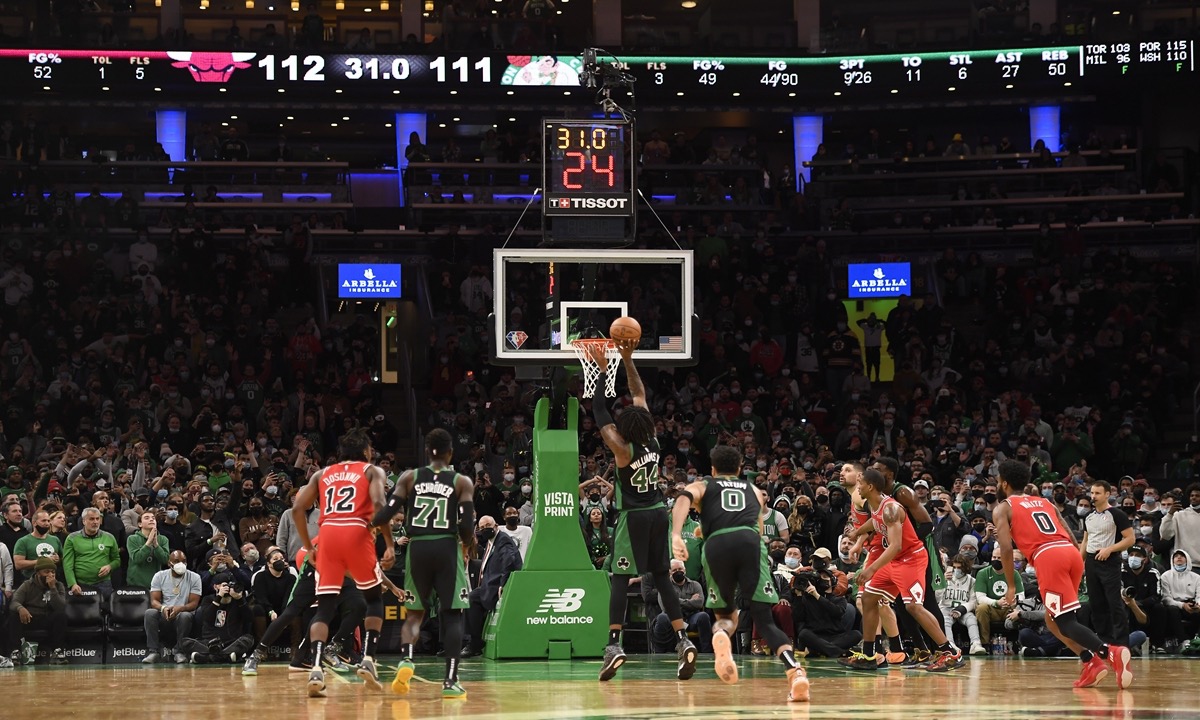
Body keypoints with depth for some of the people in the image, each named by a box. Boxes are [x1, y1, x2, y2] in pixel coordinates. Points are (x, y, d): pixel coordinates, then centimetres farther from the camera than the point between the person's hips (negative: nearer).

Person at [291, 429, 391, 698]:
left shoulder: (322, 474, 24)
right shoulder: (372, 471, 15)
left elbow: (297, 509, 14)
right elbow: (378, 504, -5)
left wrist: (308, 547, 19)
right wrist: (389, 544, -2)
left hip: (328, 535, 2)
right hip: (357, 534, -2)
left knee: (324, 607, 5)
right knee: (374, 598, 19)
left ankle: (316, 668, -16)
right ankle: (367, 659, 4)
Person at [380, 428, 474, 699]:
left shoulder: (409, 478, 6)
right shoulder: (462, 482, 3)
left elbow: (385, 515, -3)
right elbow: (467, 525, -7)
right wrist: (468, 545, 13)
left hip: (417, 548, 2)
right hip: (447, 548, -2)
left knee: (415, 612, 17)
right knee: (452, 615, 5)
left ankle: (406, 659, -10)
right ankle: (450, 681, -3)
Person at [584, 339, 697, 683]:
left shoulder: (623, 449, -15)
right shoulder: (652, 442, -2)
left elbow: (599, 412, -11)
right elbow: (639, 394, 7)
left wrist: (603, 369, -8)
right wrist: (627, 360, 10)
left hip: (633, 517, -5)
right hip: (658, 513, 5)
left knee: (620, 579, -4)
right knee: (662, 578, 8)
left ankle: (614, 645, -14)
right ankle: (684, 641, -1)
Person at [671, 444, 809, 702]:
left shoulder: (701, 486, 28)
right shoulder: (754, 490, 35)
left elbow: (683, 498, 5)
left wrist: (676, 535, -11)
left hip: (717, 545, -1)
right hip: (750, 541, 1)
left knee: (724, 613, 19)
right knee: (764, 619, 0)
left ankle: (721, 636, -19)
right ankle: (795, 671, -26)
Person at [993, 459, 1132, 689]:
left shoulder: (1003, 509, 14)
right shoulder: (1044, 502, 31)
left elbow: (1006, 549, 0)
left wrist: (1011, 587, 6)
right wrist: (1076, 571, 28)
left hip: (1048, 557, -6)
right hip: (1072, 553, 6)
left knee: (1065, 621, -7)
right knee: (1053, 619, 20)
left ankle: (1109, 653, -30)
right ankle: (1092, 663, 4)